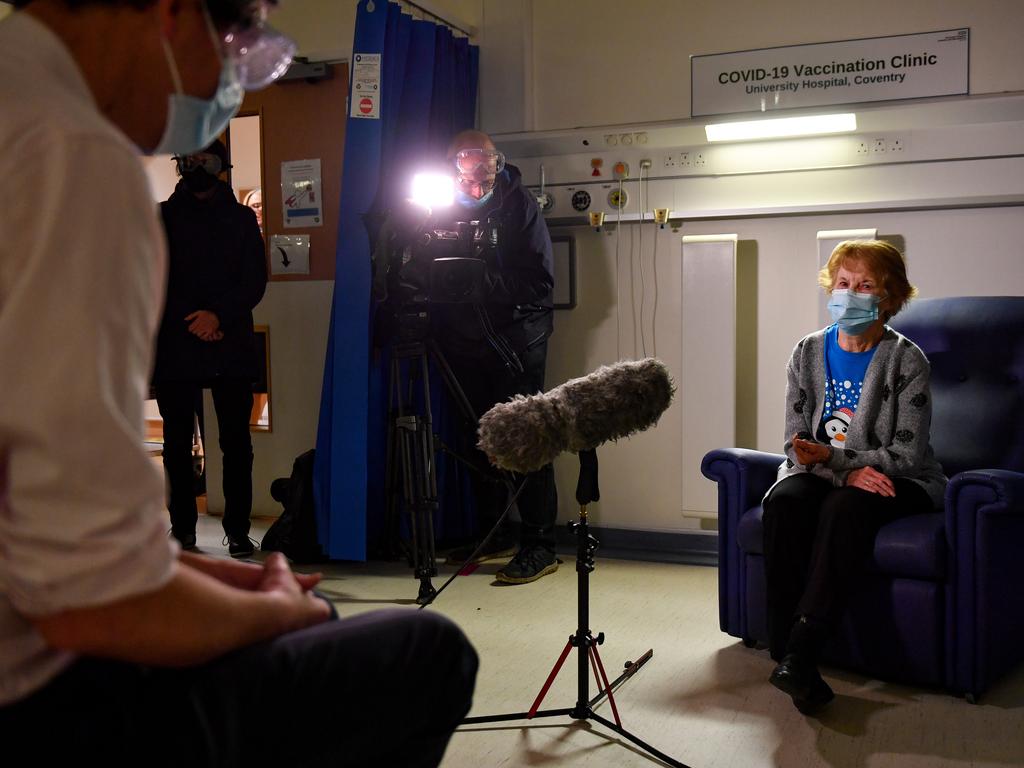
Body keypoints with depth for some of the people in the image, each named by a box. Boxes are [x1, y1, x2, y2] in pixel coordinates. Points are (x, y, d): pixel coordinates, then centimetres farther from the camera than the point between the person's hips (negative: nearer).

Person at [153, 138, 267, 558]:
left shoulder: (242, 218, 13)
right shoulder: (162, 217, 12)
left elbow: (255, 280, 4)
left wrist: (218, 314, -11)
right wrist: (192, 322, -8)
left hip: (231, 345, 0)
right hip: (175, 345, 0)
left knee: (236, 441, -1)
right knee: (177, 441, 2)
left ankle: (238, 530, 4)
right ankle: (182, 528, 10)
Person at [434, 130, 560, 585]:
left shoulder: (518, 205, -6)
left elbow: (540, 281, -14)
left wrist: (483, 280, -21)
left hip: (515, 341, -5)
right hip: (464, 343, 5)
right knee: (478, 440, 12)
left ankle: (539, 546, 1)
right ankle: (492, 534, 25)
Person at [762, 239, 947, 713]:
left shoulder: (906, 360, -7)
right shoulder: (808, 353, 3)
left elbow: (907, 454, -12)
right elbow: (796, 443, -1)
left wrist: (831, 456, -21)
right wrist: (849, 473, -20)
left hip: (896, 481, -3)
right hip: (823, 474, 3)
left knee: (847, 507, -36)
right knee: (783, 502, -30)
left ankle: (800, 653, -37)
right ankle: (789, 658, -29)